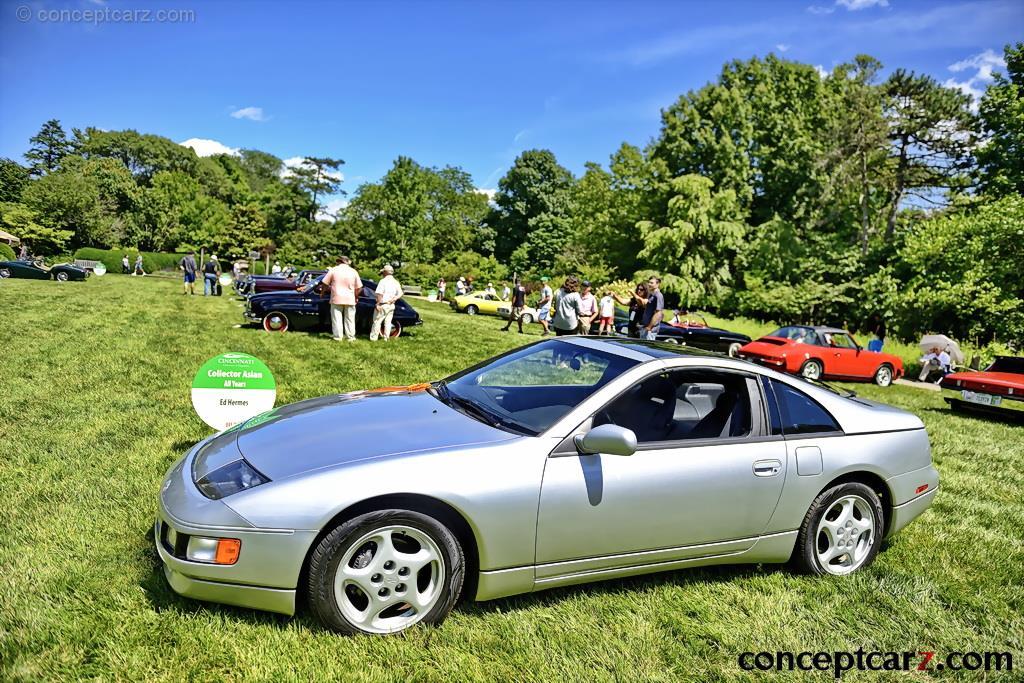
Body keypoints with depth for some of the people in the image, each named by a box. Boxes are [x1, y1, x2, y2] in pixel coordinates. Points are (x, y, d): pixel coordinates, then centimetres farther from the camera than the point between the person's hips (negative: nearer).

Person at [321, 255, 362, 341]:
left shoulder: (334, 270, -2)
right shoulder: (353, 271, 1)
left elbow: (324, 283, 1)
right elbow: (359, 287, 0)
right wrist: (355, 296, 15)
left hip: (336, 299, -1)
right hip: (350, 299, 1)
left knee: (337, 319, 5)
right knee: (349, 319, 9)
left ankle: (337, 336, 7)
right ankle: (350, 337, 11)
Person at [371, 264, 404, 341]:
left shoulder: (383, 281, -13)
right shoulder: (396, 282, 8)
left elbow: (379, 294, -19)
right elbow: (400, 294, 7)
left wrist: (378, 304, -16)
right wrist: (394, 299, 1)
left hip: (383, 305, -6)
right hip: (391, 305, 6)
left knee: (377, 321, 0)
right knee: (388, 322, 11)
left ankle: (373, 337, 2)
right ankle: (386, 338, 12)